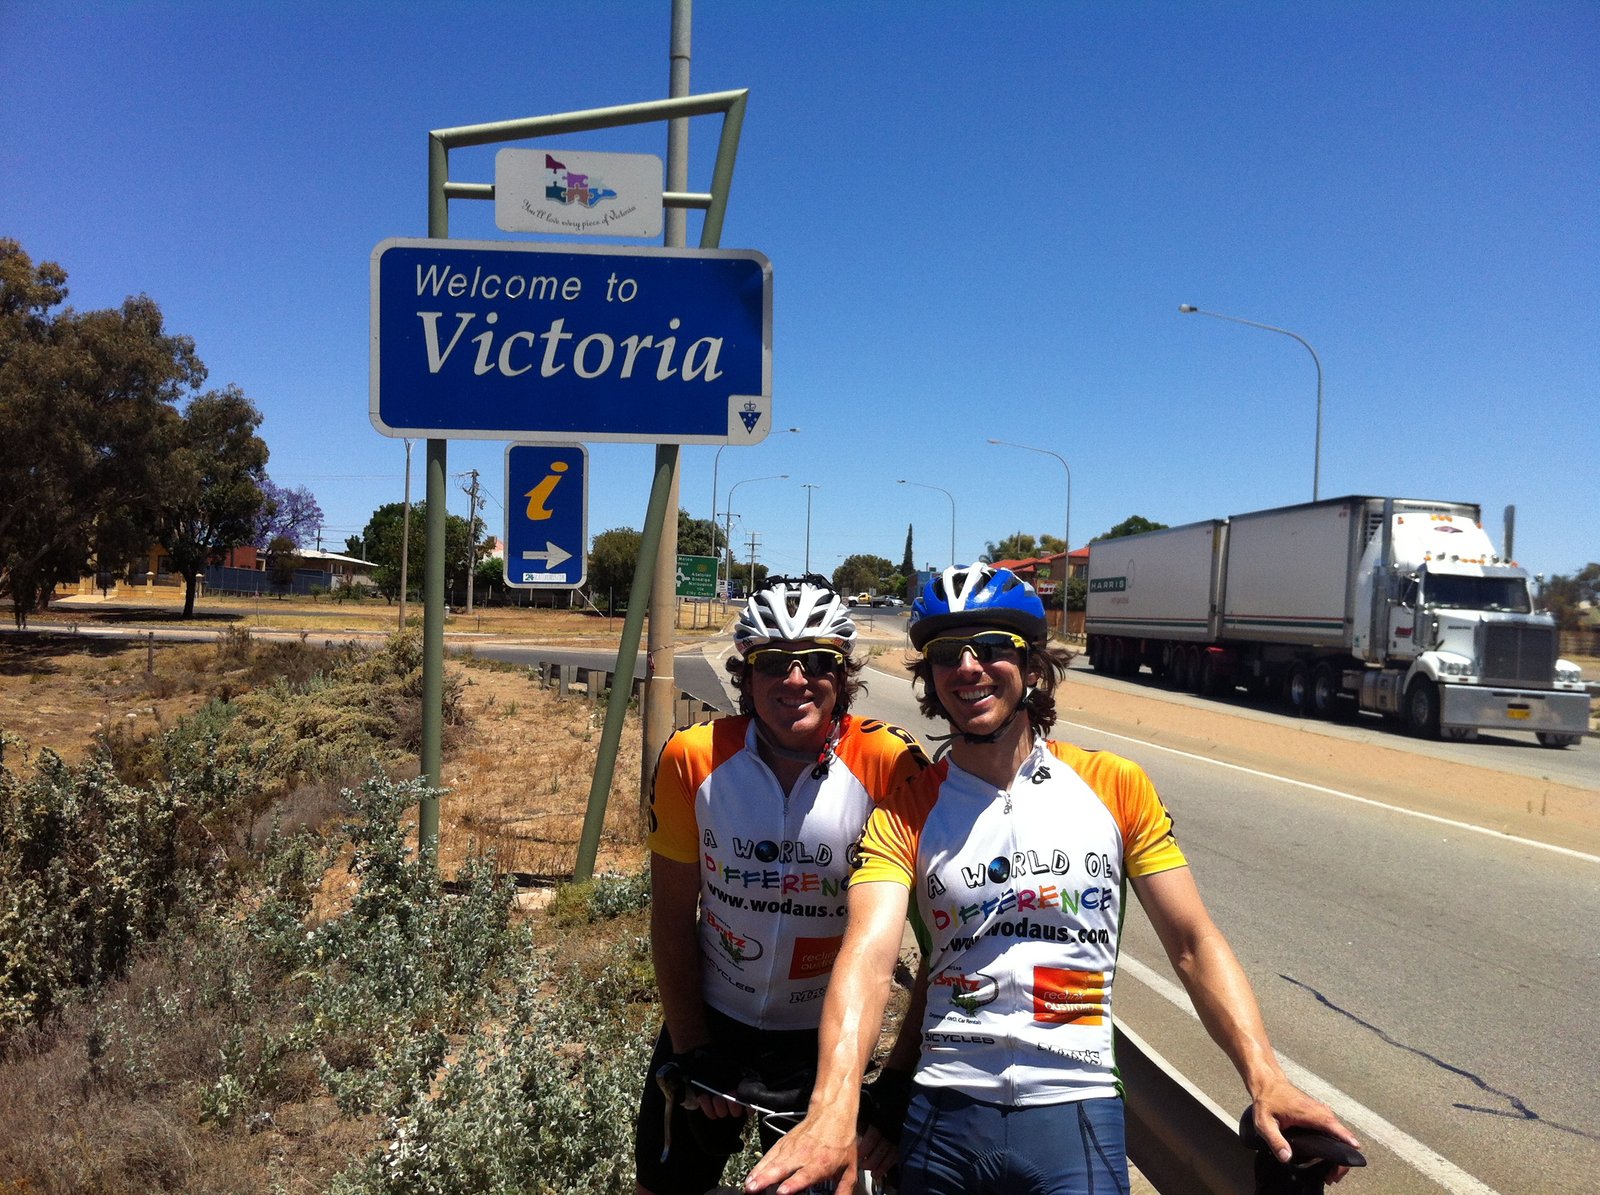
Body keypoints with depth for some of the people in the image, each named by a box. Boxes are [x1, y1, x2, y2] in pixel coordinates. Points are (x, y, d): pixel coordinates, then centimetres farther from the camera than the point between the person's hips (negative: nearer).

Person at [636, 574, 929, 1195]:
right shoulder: (694, 758, -17)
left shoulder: (890, 765, -21)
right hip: (712, 1020, 2)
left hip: (829, 1034, -1)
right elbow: (672, 916, -7)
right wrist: (692, 1049, -5)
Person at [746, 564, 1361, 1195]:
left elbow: (1193, 942, -1)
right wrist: (833, 1112, -35)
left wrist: (1264, 1078, -14)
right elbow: (868, 957, -20)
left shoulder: (1115, 787, -2)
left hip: (1075, 1113, 0)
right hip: (944, 1115, 1)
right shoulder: (903, 815, -5)